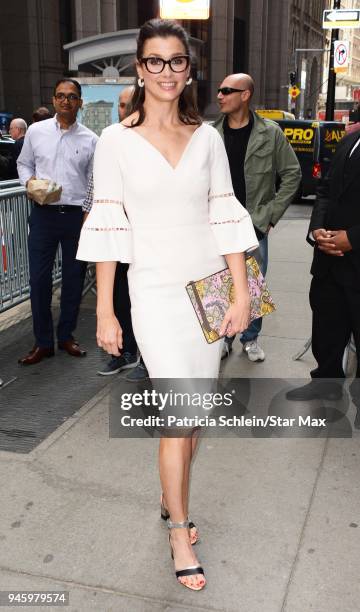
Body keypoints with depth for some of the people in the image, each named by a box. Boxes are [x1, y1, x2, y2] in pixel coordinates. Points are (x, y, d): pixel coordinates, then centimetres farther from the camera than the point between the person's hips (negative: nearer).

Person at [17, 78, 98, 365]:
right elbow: (24, 163, 16)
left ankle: (66, 335, 26)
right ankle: (43, 342, 14)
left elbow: (94, 181, 5)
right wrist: (29, 181, -6)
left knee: (74, 278, 9)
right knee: (39, 279, 1)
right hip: (44, 213, 0)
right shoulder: (36, 131, 4)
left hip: (77, 215, 0)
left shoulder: (90, 139, 2)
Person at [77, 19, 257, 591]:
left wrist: (242, 292, 0)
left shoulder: (208, 137, 5)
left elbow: (225, 217, 5)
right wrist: (104, 311, -5)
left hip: (208, 286, 4)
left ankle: (171, 497, 35)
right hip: (155, 291, -3)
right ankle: (179, 534, 15)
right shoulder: (116, 141, -3)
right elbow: (107, 228, -4)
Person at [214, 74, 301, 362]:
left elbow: (292, 174, 2)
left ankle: (251, 338, 27)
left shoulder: (271, 133, -3)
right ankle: (223, 336, 27)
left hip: (254, 226, -1)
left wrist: (271, 214, -3)